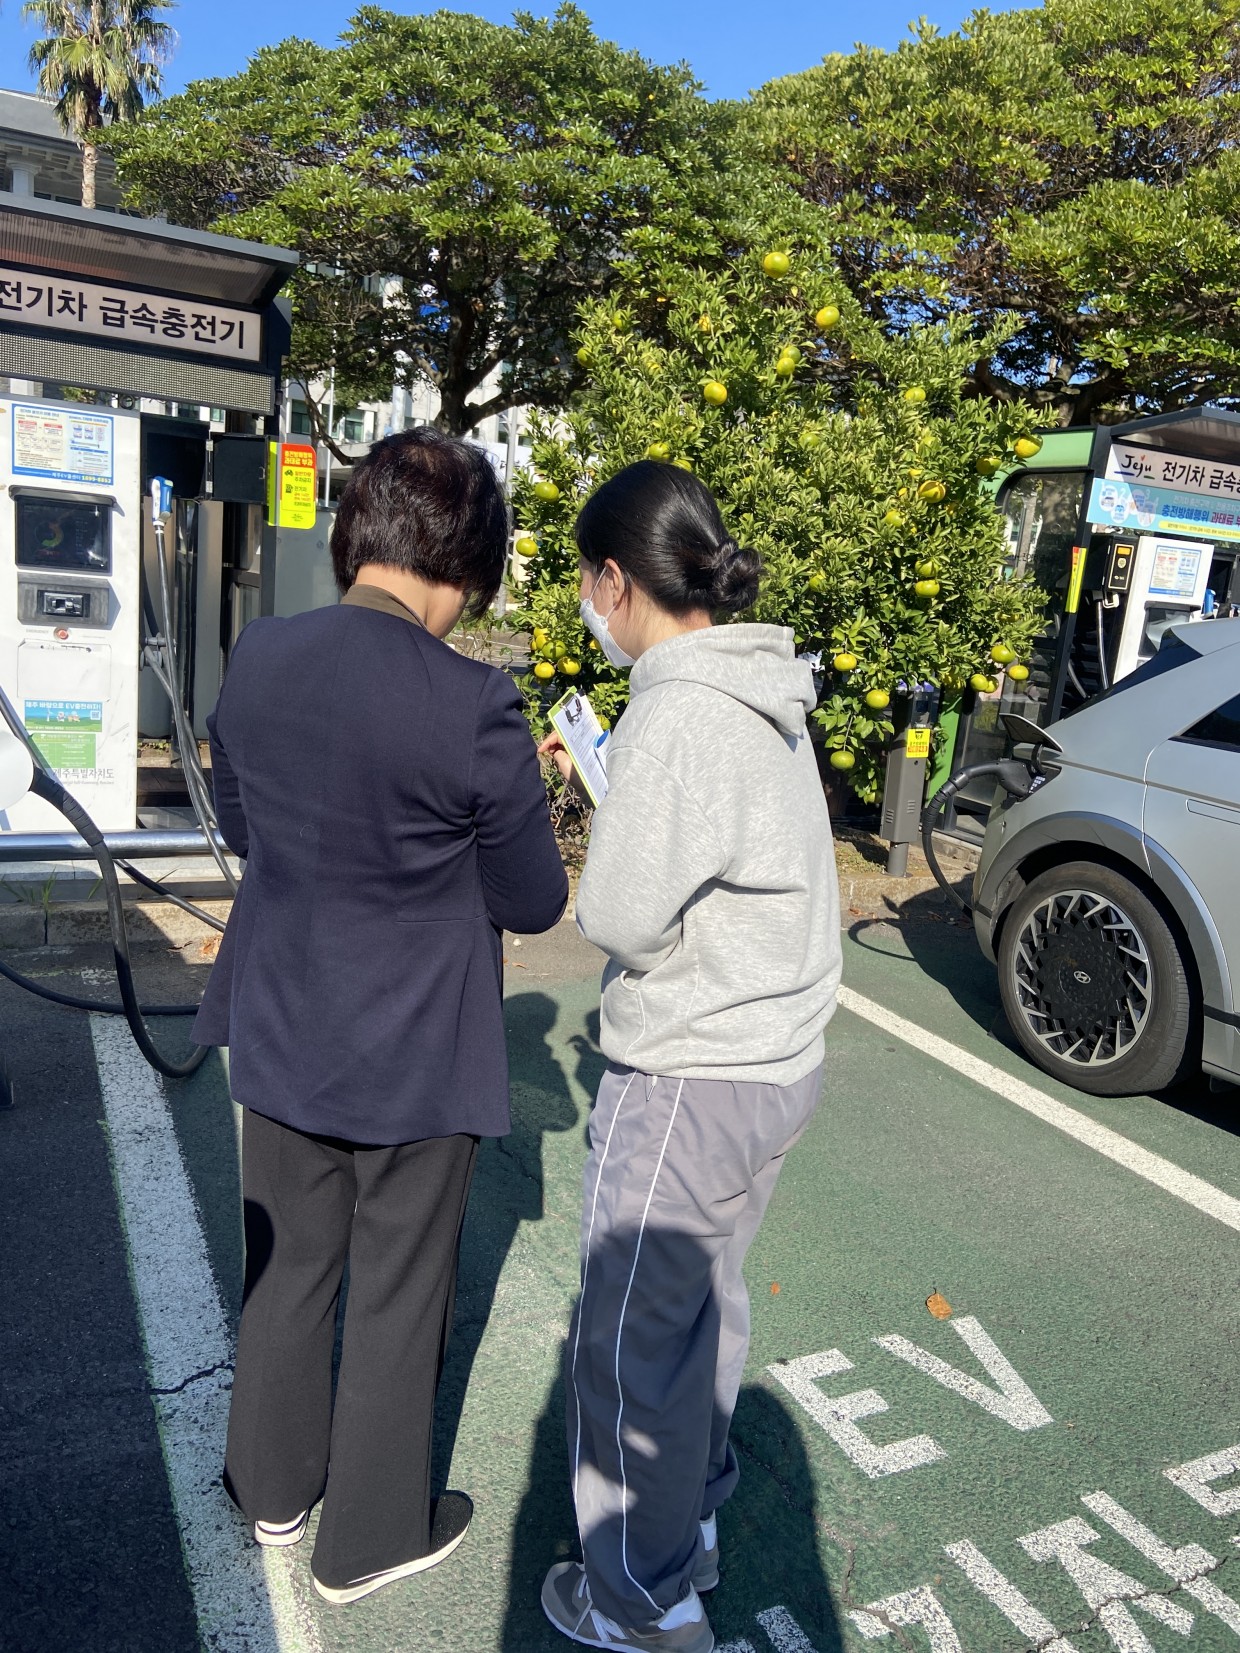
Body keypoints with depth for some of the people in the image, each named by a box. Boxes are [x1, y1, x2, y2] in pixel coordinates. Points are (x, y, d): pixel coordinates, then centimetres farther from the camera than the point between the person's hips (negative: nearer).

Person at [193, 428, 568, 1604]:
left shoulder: (255, 660, -8)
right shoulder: (471, 709, -25)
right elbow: (533, 901, -13)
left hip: (279, 1035, 5)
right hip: (414, 1061, -5)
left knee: (288, 1270, 25)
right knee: (397, 1301, 17)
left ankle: (275, 1486, 47)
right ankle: (369, 1535, 38)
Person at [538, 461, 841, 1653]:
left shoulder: (680, 714, -24)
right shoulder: (763, 692, 5)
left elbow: (620, 916, -24)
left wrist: (598, 850, -4)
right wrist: (600, 777, 14)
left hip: (692, 1080, -9)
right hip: (774, 1060, 9)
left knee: (634, 1334, 10)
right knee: (704, 1298, 26)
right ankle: (695, 1507, 48)